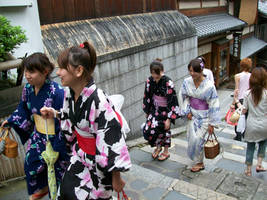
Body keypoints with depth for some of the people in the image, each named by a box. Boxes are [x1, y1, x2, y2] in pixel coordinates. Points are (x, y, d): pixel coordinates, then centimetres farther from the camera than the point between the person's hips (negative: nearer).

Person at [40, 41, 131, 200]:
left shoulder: (98, 100, -31)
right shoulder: (69, 92, -6)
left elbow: (112, 140, -26)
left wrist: (116, 178, -18)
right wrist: (54, 114, -3)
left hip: (100, 161, -7)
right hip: (80, 155, 7)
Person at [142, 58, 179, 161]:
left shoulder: (168, 83, -21)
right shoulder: (149, 81, -6)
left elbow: (172, 101, -19)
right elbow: (147, 97, 7)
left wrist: (169, 119, -19)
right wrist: (147, 111, 13)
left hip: (165, 110, -4)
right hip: (154, 109, 5)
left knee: (164, 130, 4)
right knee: (147, 130, -2)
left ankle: (166, 151, 31)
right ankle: (158, 146, 27)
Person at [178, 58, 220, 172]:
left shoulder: (209, 86, -20)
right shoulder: (187, 82, -8)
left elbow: (213, 105, -15)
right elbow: (183, 97, 6)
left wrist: (212, 124, -12)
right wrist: (187, 111, -3)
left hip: (204, 116, -4)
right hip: (193, 115, 4)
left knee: (197, 139, -4)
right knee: (191, 138, 9)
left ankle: (199, 163, 20)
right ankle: (196, 159, 35)